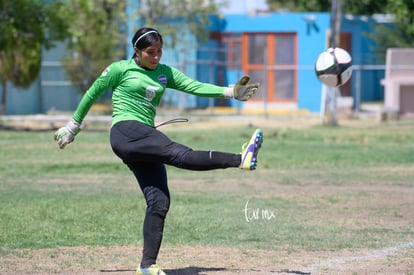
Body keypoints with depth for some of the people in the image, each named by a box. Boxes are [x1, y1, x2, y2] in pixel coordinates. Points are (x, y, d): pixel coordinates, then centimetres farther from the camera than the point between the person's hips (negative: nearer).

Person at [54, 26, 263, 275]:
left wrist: (230, 92, -8)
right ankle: (241, 159, -48)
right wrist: (73, 127, 18)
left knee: (159, 201, -4)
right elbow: (92, 94, 13)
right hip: (126, 132, -7)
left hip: (145, 140, 7)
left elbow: (195, 86, 6)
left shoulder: (165, 73, 18)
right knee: (180, 154, -26)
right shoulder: (120, 69, 5)